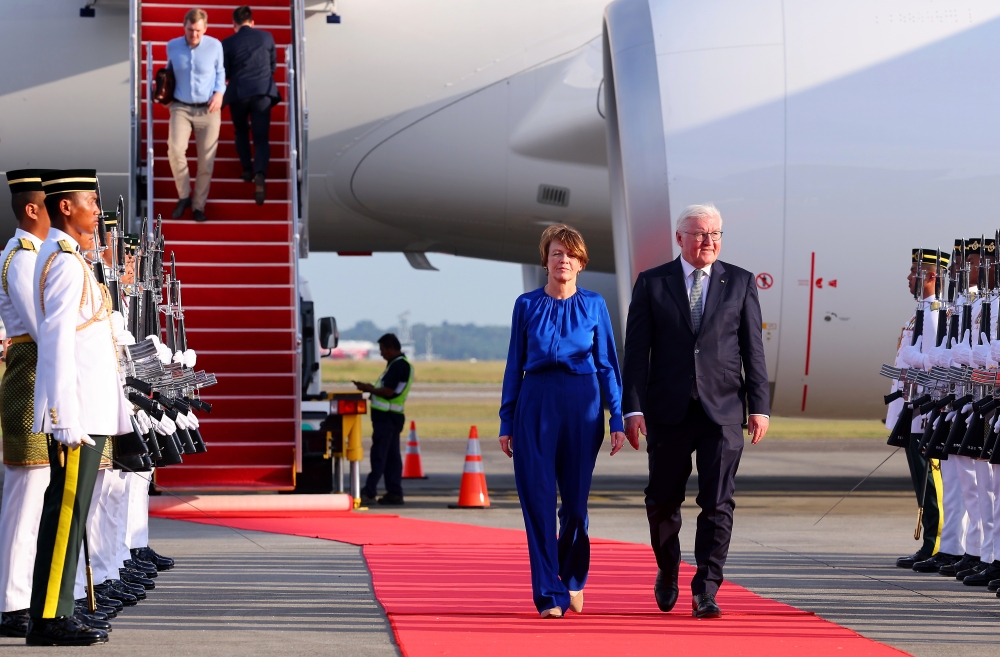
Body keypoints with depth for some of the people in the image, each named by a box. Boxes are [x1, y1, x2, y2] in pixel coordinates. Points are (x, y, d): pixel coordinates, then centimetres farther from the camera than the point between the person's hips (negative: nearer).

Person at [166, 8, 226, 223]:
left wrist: (219, 92, -7)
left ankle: (198, 205, 15)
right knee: (175, 149, -21)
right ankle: (183, 195, -3)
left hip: (208, 109, 0)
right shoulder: (172, 46, -1)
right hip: (181, 108, 0)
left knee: (206, 160, 2)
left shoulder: (215, 46, -6)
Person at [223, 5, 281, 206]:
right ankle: (260, 174, -25)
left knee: (241, 132, 25)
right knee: (261, 138, -1)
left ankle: (247, 169, 21)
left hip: (238, 92, 0)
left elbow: (225, 73, 6)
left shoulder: (228, 42, -1)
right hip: (263, 92, 0)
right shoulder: (266, 37, 4)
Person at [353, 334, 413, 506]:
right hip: (393, 415, 11)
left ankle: (369, 492, -11)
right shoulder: (401, 364, 18)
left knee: (379, 455, -10)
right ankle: (394, 492, 10)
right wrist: (370, 388, 11)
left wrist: (368, 388, -7)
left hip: (386, 416, -11)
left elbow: (388, 392, -20)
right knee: (392, 456, 10)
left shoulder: (398, 366, -15)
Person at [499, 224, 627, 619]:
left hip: (582, 403, 0)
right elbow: (515, 365, 9)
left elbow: (608, 364, 7)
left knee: (575, 496, 6)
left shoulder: (593, 305, 6)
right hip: (537, 401, 0)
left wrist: (617, 418, 0)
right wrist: (506, 421, 4)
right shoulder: (527, 305, 7)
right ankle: (549, 595, -7)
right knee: (538, 497, -8)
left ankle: (573, 579, 30)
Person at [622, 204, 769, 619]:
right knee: (662, 500, 9)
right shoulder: (651, 284, 4)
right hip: (669, 412, 0)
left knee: (718, 503, -7)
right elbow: (636, 351, 1)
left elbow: (753, 348, 6)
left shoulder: (740, 283, 7)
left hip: (722, 412, 0)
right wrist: (633, 408, -7)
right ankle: (667, 573, 33)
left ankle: (706, 592, -5)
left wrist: (759, 406, -1)